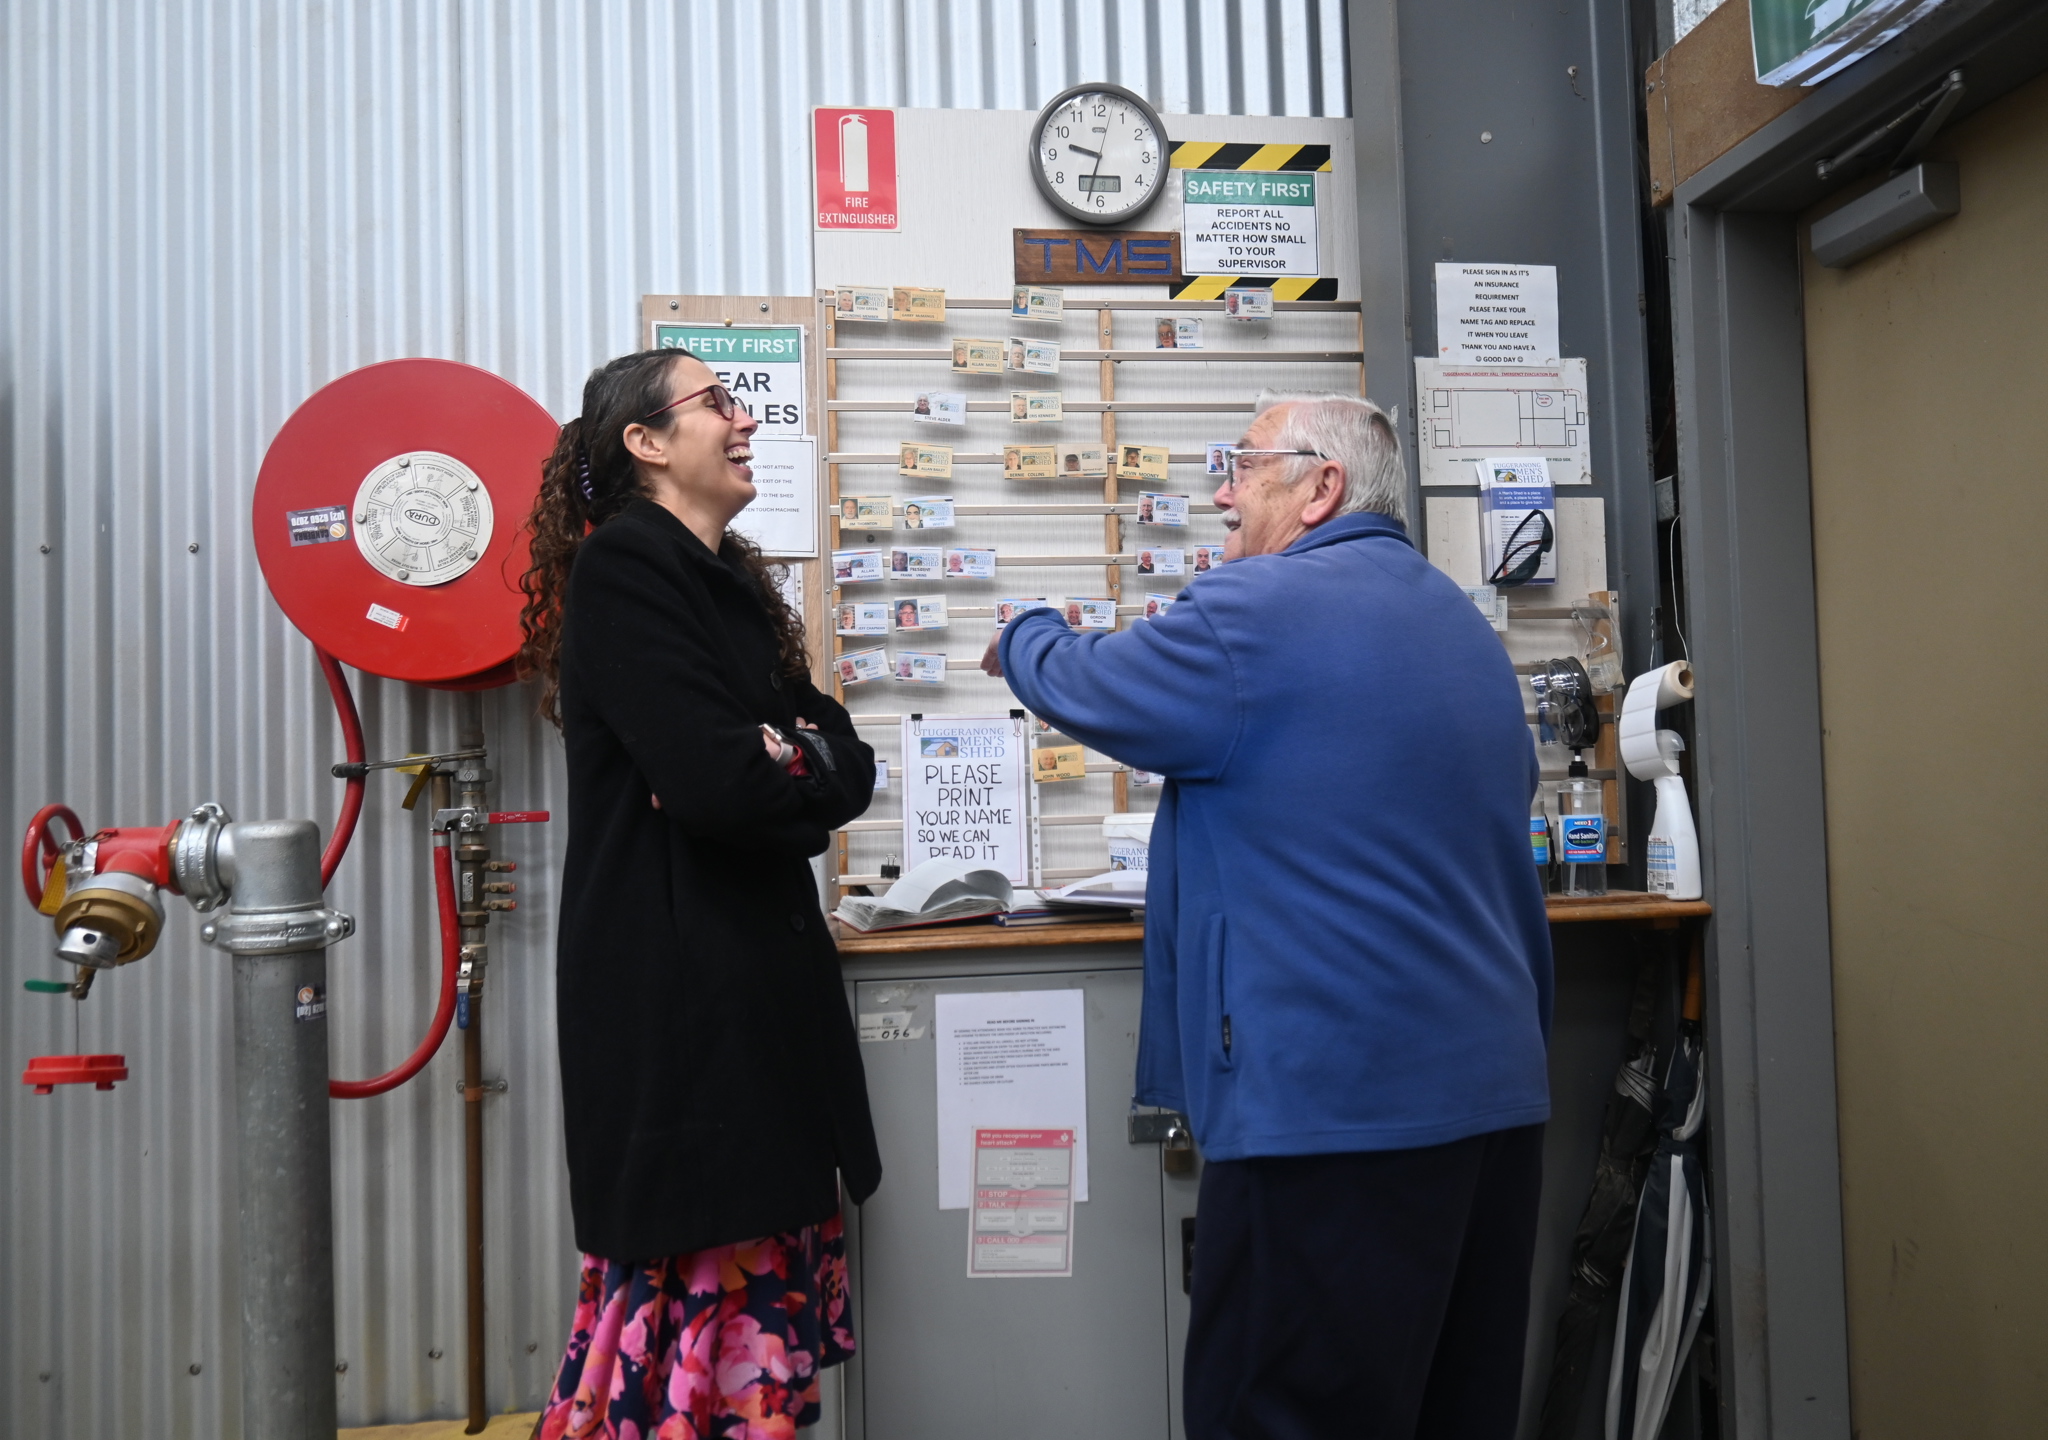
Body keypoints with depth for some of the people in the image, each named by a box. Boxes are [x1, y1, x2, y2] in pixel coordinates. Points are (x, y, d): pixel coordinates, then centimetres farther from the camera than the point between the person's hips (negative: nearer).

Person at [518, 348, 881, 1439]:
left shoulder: (727, 577, 17)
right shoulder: (621, 569, -10)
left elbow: (847, 763, 10)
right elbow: (714, 782, -22)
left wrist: (777, 762, -11)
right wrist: (802, 769, -2)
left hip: (756, 979, 8)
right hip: (672, 990, -8)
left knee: (764, 1278, 12)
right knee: (699, 1288, -2)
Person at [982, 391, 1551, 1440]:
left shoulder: (1260, 610, -13)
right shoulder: (1461, 622, 15)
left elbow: (1086, 687, 1)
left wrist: (1020, 641, 22)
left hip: (1334, 1107, -9)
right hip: (1495, 1090, 9)